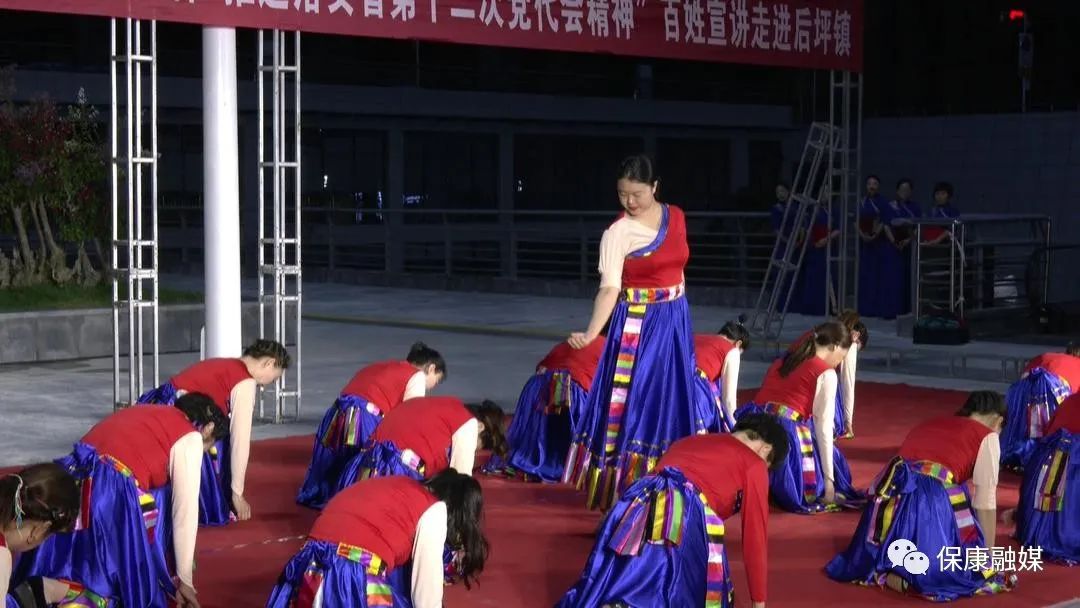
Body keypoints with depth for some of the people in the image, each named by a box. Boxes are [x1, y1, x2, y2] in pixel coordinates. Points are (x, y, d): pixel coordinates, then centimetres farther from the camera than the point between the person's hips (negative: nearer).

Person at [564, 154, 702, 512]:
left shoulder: (675, 217, 2)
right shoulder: (618, 232, -14)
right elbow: (610, 287, -23)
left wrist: (677, 313, 17)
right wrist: (591, 333, -36)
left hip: (676, 322, 6)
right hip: (638, 325, -6)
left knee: (671, 403, 12)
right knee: (632, 404, -4)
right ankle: (621, 489, 3)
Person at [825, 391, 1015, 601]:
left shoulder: (929, 423, 28)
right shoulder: (986, 437, 9)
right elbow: (985, 502, 7)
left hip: (888, 494, 7)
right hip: (930, 502, -7)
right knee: (966, 570, 4)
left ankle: (880, 569, 3)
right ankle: (904, 580, -14)